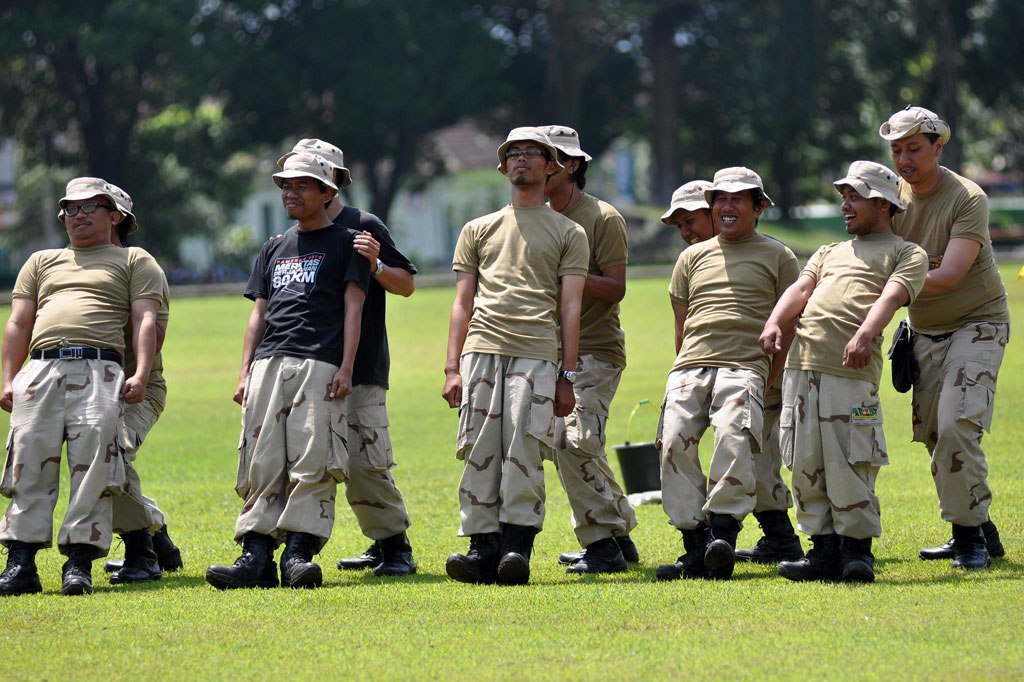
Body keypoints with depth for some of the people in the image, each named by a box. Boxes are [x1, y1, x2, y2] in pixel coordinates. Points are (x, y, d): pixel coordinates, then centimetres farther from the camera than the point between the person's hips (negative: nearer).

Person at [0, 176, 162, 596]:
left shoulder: (135, 261, 20)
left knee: (94, 460, -18)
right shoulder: (41, 262, 30)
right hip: (40, 370, 3)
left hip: (98, 371, -3)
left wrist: (141, 375, -9)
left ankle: (79, 562, -19)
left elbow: (145, 320, 7)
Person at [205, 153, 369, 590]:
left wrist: (346, 368, -9)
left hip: (320, 364, -5)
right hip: (268, 364, 5)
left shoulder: (344, 243, 11)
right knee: (261, 463, -6)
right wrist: (245, 372, 11)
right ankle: (256, 556, -11)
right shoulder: (274, 249, 26)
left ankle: (298, 553, -19)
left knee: (312, 462, -14)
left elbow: (353, 307, 2)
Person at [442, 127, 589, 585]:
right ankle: (484, 549, -6)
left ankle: (517, 547, -13)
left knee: (524, 449, -13)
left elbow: (570, 307, 8)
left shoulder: (568, 233, 16)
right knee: (479, 450, -6)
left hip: (537, 353, -2)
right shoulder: (478, 230, 23)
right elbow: (462, 303, 17)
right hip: (482, 349, 2)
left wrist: (567, 375, -1)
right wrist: (452, 367, 6)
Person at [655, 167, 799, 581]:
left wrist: (768, 380, -2)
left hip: (745, 365, -3)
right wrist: (690, 371, 9)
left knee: (734, 435, -31)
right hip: (690, 366, 3)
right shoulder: (692, 257, 25)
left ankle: (722, 531, -32)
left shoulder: (777, 257, 15)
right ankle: (695, 545, -18)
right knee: (674, 441, -20)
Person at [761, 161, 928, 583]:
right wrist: (774, 323, -6)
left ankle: (857, 551, -1)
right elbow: (801, 289, 15)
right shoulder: (829, 253, 31)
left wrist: (865, 333, -24)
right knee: (806, 464, 2)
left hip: (852, 371, -6)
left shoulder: (907, 254, 13)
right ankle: (825, 550, 8)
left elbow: (891, 295, -5)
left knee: (850, 464, -11)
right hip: (801, 366, 6)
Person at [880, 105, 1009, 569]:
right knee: (932, 434, 4)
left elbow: (949, 275, -28)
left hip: (977, 324, -6)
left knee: (956, 425, -20)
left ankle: (970, 534, -13)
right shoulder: (893, 199, 1)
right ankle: (979, 531, 15)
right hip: (925, 330, 6)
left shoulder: (967, 199, -18)